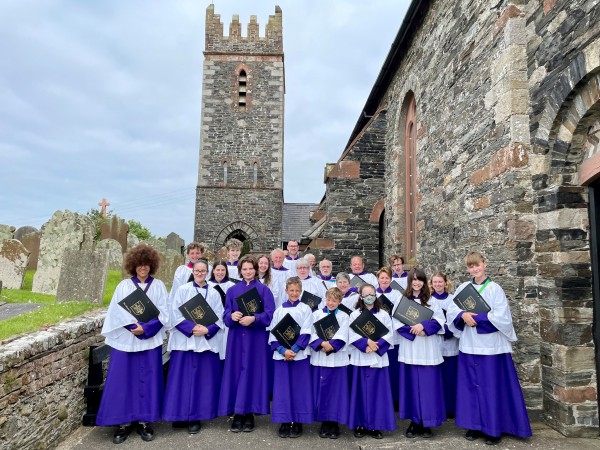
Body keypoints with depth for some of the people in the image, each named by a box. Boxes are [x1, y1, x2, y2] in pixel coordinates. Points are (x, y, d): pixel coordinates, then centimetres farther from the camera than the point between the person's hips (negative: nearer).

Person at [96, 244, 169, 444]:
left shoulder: (158, 285, 5)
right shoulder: (124, 285, 7)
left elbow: (164, 312, -1)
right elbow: (117, 311, -1)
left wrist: (145, 328, -15)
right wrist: (134, 326, -15)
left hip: (150, 340, 0)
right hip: (125, 339, 1)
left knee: (147, 380, 3)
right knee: (123, 380, 1)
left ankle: (144, 421, 13)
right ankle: (124, 422, 12)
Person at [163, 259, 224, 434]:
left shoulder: (214, 293, 6)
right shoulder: (182, 290, 1)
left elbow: (219, 317, 2)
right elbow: (175, 314, -5)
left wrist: (207, 330, -14)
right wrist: (192, 328, -16)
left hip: (207, 341, 2)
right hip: (185, 340, -1)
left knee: (203, 379, 4)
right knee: (183, 378, 1)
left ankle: (195, 417, 13)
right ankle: (182, 414, 14)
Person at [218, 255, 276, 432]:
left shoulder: (264, 290, 2)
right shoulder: (232, 290, 11)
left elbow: (270, 314, -6)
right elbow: (225, 314, 7)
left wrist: (254, 319, -22)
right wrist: (232, 316, -16)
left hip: (257, 338, -2)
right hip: (236, 338, 3)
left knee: (253, 372, 0)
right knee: (236, 371, 2)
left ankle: (249, 414, 11)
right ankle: (237, 414, 12)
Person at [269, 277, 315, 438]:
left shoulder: (305, 309, 2)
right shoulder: (279, 310, 7)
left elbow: (306, 333, -5)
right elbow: (273, 334, 3)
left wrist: (294, 350, -16)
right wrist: (283, 350, -12)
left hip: (300, 354, -1)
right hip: (281, 354, 2)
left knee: (299, 388, 2)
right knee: (282, 388, 3)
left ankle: (297, 422, 14)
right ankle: (284, 422, 15)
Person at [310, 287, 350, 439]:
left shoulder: (344, 316, 6)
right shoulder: (317, 314, 6)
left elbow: (342, 336, -5)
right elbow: (312, 333, -2)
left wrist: (331, 345, -19)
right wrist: (322, 343, -18)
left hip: (337, 359, 0)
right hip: (319, 358, 1)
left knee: (336, 390, 2)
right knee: (321, 389, 5)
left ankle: (334, 423, 15)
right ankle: (324, 422, 18)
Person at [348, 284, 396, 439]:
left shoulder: (384, 315, 5)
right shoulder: (354, 315, 3)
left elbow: (389, 335, -2)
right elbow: (352, 335, -5)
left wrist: (376, 346, -14)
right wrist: (367, 343, -18)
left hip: (378, 358, 1)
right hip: (360, 357, 0)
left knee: (377, 391, 3)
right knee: (361, 391, 3)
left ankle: (376, 425, 12)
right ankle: (360, 424, 13)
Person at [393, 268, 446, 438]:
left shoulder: (432, 301, 6)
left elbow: (439, 320, -3)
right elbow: (396, 322, -2)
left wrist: (424, 326, -18)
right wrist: (414, 331, -14)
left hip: (428, 349, 0)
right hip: (409, 349, 0)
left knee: (428, 385, 1)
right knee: (411, 385, 4)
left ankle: (426, 423, 13)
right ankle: (414, 421, 15)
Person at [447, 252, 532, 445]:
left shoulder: (495, 289, -5)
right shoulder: (463, 288, 6)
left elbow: (501, 317, -13)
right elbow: (452, 311, 1)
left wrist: (475, 318, -17)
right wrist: (464, 315, -19)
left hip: (490, 344, -4)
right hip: (469, 344, 4)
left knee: (492, 386, 4)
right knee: (471, 385, 10)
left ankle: (494, 428, 16)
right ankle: (475, 425, 22)